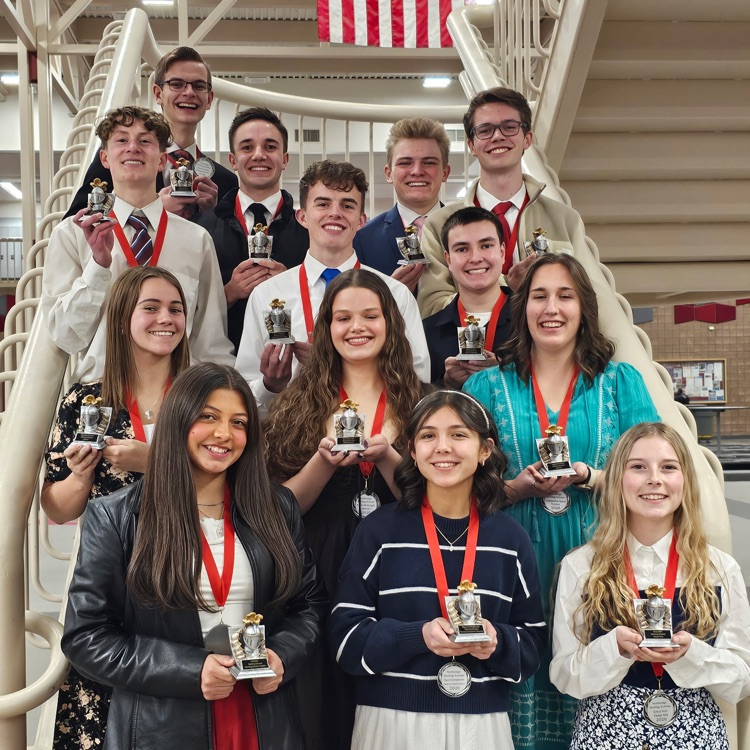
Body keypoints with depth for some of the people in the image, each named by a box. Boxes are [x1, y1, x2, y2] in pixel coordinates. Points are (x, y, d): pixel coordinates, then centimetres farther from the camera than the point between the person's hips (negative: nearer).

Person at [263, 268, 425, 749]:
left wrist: (386, 457, -16)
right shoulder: (301, 402, 5)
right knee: (325, 708, 6)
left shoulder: (414, 401, 4)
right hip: (321, 573, 0)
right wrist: (324, 460, -16)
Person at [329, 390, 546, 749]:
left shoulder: (510, 538, 3)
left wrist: (499, 643, -14)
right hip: (392, 719, -1)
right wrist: (417, 636, -20)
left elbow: (532, 641, 6)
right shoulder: (379, 530, -3)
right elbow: (346, 636, -5)